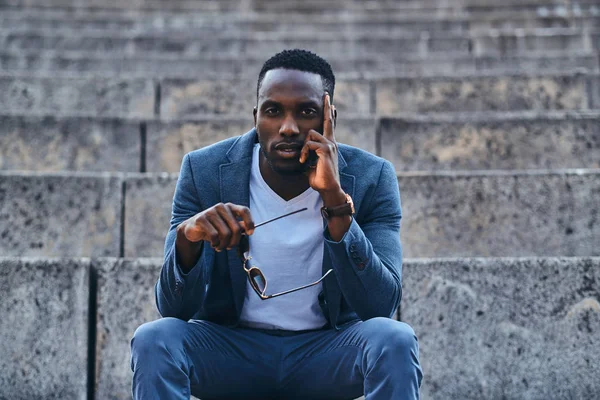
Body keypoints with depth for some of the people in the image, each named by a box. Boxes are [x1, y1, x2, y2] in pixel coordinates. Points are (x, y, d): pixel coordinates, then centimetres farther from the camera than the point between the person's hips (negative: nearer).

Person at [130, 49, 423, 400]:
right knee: (154, 339, -29)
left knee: (395, 339, -31)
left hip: (327, 351, 0)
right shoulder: (204, 171, -11)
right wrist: (187, 237, -35)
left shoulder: (370, 178, -12)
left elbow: (381, 306, -21)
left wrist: (336, 200, -31)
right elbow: (174, 308, -13)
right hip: (231, 347, 1)